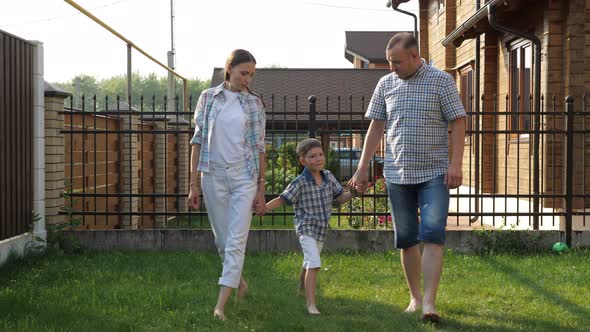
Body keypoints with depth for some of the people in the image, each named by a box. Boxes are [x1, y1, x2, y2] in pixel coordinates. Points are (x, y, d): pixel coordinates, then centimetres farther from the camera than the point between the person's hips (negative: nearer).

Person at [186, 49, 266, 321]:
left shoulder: (255, 103, 4)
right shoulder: (208, 98, 4)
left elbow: (259, 147, 5)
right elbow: (198, 141, 5)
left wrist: (261, 190, 1)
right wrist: (194, 185, 1)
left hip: (244, 177, -1)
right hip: (214, 175, 1)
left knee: (236, 240, -8)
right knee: (222, 239, 11)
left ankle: (221, 304, -8)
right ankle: (239, 279, 37)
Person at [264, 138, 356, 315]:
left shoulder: (328, 177, 1)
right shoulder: (300, 183, -15)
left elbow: (340, 197, 8)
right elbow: (282, 199, -11)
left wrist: (353, 193, -10)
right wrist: (263, 207, -24)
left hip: (322, 229, 6)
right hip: (306, 228, -6)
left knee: (309, 263, 26)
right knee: (314, 264, -21)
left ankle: (302, 289, 51)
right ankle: (311, 303, -20)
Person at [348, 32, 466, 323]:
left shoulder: (441, 81, -2)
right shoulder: (385, 84, 8)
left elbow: (457, 123, -4)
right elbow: (376, 127, 12)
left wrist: (456, 164, -14)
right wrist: (362, 168, 8)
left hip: (434, 174, -4)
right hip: (397, 174, 4)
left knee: (432, 236, -13)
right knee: (406, 239, 8)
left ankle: (429, 302, -15)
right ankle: (415, 297, 20)